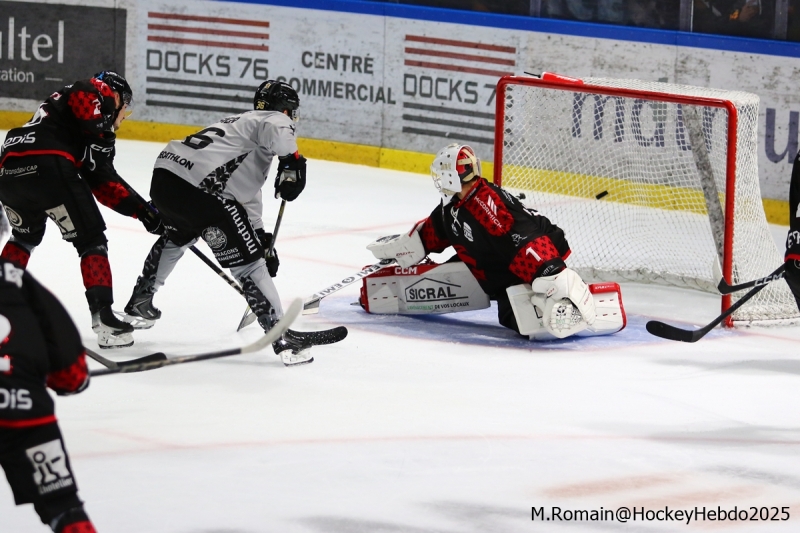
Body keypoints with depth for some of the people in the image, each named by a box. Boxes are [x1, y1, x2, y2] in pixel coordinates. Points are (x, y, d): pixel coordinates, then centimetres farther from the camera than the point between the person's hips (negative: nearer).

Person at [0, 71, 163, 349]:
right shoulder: (99, 92, 15)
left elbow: (105, 184, 31)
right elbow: (83, 94, -12)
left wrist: (141, 210, 26)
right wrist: (100, 135, -5)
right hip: (47, 165, -8)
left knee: (26, 235, 34)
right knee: (91, 239, 2)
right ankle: (103, 317, -6)